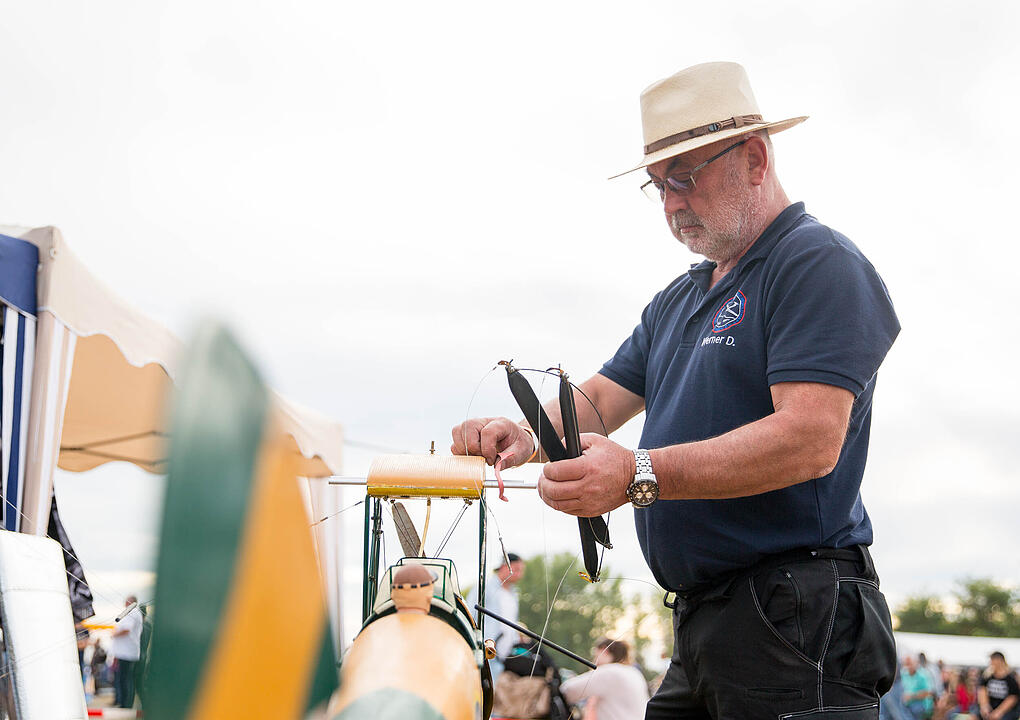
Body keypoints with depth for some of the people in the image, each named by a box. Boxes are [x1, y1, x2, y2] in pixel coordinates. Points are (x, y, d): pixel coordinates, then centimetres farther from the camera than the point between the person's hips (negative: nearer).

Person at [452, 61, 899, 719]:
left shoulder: (819, 264, -8)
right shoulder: (677, 301, 22)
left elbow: (811, 440, -21)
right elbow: (599, 401, 18)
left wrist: (641, 475, -27)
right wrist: (527, 435, -5)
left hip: (794, 612, -8)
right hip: (700, 617, 8)